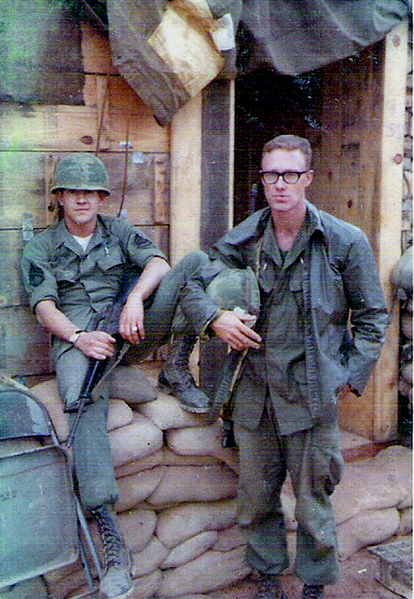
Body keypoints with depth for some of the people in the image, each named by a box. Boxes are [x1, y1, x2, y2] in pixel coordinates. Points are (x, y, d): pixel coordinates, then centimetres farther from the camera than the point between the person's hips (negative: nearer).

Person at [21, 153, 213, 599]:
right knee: (83, 401, -36)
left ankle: (177, 370, -16)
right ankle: (110, 538, -35)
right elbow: (44, 306, 2)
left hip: (132, 326, 2)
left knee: (198, 261, -15)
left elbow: (157, 262, 1)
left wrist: (136, 298, -20)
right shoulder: (40, 248, 16)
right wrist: (79, 337, -18)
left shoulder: (120, 232, 20)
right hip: (75, 333, -2)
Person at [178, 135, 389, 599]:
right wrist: (214, 318, -8)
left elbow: (372, 316, 4)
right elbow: (192, 281, 11)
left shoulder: (345, 241, -4)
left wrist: (351, 377, -2)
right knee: (256, 495, 15)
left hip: (312, 391, -3)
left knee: (312, 500, 9)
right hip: (255, 387, 3)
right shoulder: (246, 238, 2)